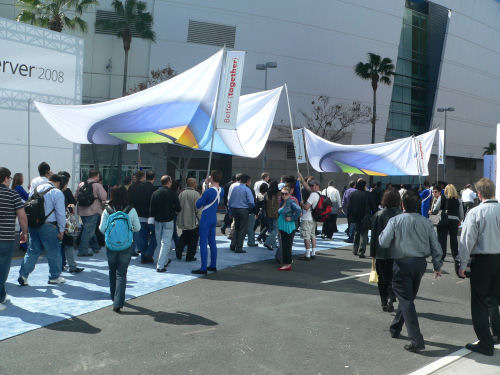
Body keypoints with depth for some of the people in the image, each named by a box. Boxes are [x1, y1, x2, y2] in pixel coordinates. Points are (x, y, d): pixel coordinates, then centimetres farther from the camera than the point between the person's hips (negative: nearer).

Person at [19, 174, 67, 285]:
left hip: (33, 225, 6)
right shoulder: (57, 193, -7)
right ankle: (54, 277, 15)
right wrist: (61, 230, 0)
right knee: (54, 251, 7)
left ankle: (23, 274, 5)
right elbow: (61, 213, -9)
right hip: (48, 226, -6)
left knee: (32, 250, 13)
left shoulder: (35, 189, 11)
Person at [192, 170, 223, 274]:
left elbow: (198, 205, -14)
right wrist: (207, 186, 11)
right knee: (212, 242, 17)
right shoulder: (221, 191, 1)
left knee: (203, 243, -3)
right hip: (214, 219, 8)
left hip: (205, 220, -8)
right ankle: (213, 266, 24)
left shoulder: (208, 191, -21)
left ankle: (203, 269, -2)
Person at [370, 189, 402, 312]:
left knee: (383, 279, 12)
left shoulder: (378, 215, -3)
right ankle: (391, 298, -11)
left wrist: (373, 253, 6)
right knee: (394, 277, 9)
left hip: (381, 253, 1)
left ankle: (384, 302, 16)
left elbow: (374, 235, 0)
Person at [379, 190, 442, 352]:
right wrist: (437, 266, 16)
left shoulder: (395, 220, -10)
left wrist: (382, 233, 9)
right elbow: (435, 246, 6)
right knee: (408, 297, 20)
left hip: (402, 264, -5)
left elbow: (384, 242, -12)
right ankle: (395, 328, 35)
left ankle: (416, 340, -12)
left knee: (406, 300, -4)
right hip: (420, 263, 5)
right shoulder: (426, 222, 1)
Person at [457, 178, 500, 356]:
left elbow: (467, 240, -11)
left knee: (479, 303, 4)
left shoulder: (475, 212, -13)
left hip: (482, 260, -4)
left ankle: (486, 344, 7)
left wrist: (462, 264, -3)